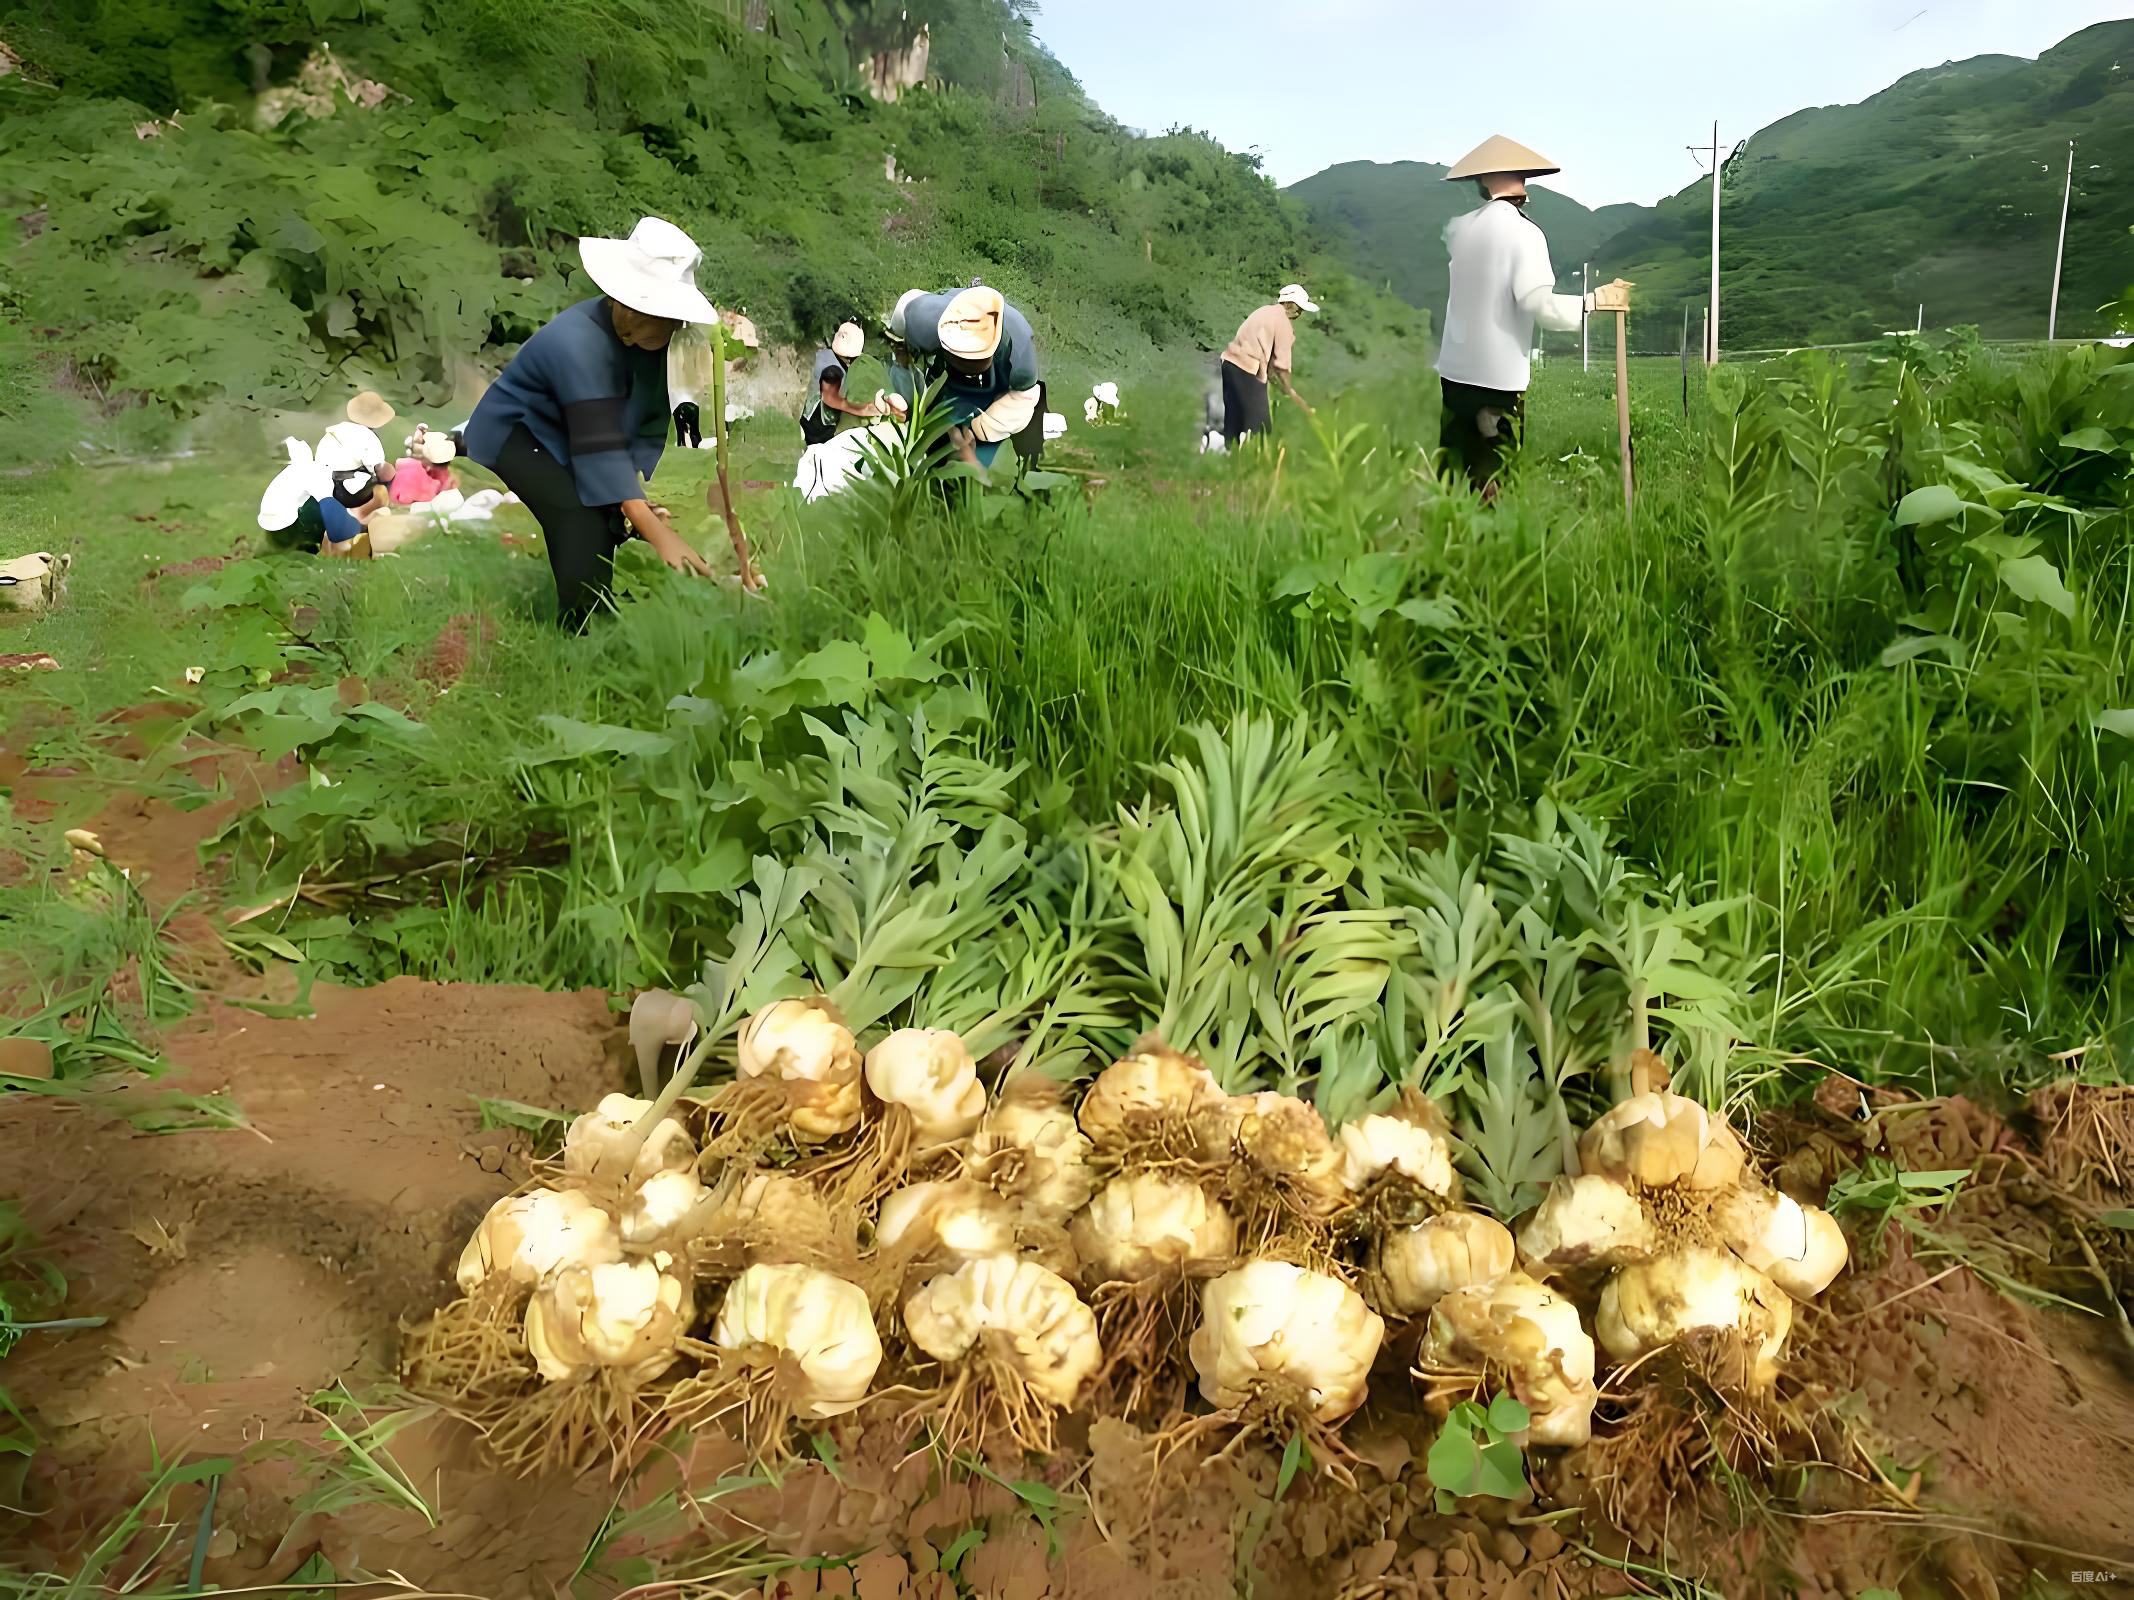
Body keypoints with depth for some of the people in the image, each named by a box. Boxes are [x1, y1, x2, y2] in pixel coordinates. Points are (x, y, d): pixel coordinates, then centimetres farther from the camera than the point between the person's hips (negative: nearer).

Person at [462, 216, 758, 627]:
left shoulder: (649, 337, -14)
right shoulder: (580, 342, -36)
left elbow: (652, 424, -14)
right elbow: (601, 447, -42)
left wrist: (637, 490, -30)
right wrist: (656, 532, -48)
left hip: (565, 438, 8)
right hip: (515, 430, -8)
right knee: (583, 518, -26)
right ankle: (578, 631, -14)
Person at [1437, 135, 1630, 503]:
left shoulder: (1461, 228, 4)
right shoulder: (1524, 231, -12)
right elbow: (1541, 305, -19)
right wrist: (1595, 300, -9)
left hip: (1455, 370, 6)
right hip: (1500, 377, -6)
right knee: (1490, 484, 4)